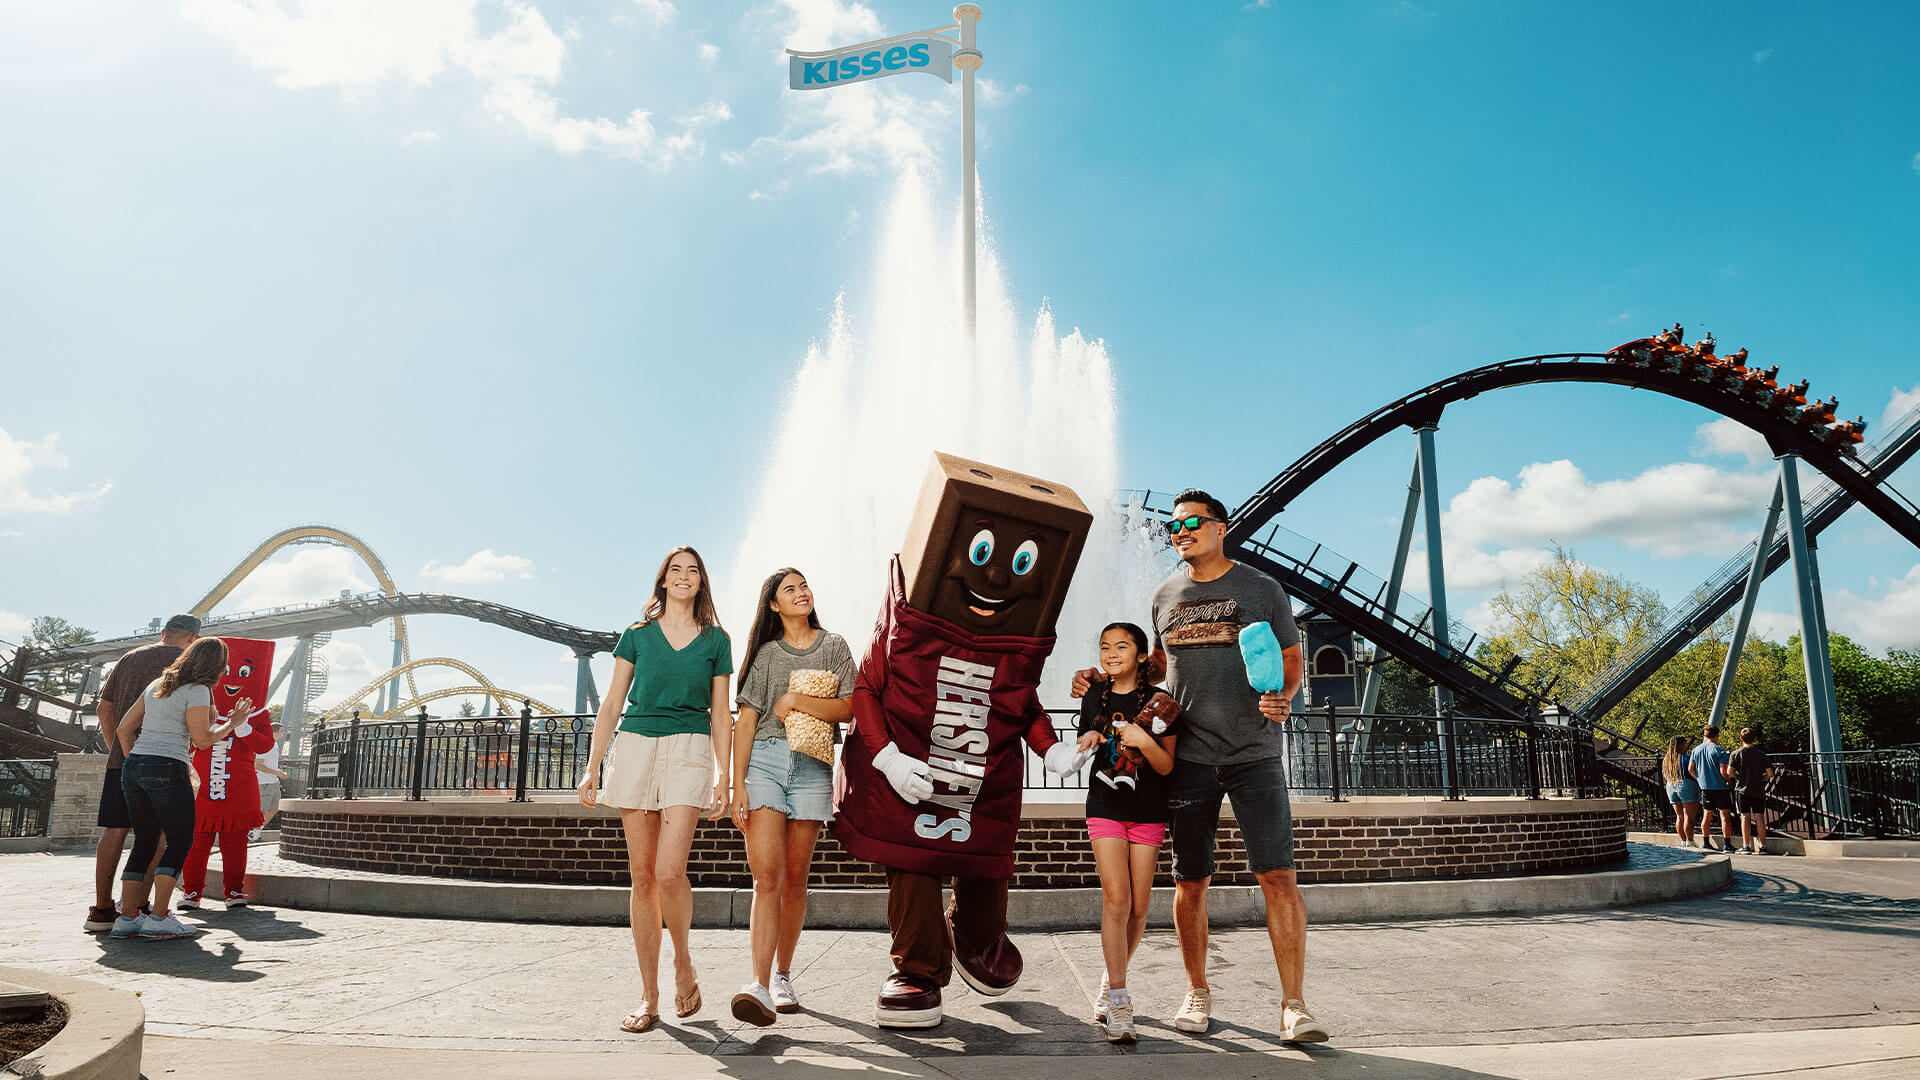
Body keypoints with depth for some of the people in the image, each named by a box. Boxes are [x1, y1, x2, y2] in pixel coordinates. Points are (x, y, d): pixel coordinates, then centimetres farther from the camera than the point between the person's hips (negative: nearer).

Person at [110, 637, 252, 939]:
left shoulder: (157, 685, 18)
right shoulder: (197, 691, -6)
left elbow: (125, 727, 19)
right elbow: (202, 739, -8)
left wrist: (134, 762, 23)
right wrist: (232, 723, 6)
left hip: (133, 767, 8)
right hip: (167, 769, -8)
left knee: (144, 842, 12)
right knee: (180, 840, 0)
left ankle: (127, 917, 8)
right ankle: (159, 918, -6)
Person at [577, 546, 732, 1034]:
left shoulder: (715, 640, 10)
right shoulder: (637, 634, 12)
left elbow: (721, 714, 9)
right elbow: (611, 705, 11)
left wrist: (723, 777, 1)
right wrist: (592, 769, 4)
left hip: (689, 749, -2)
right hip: (635, 744, 2)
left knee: (669, 871, -17)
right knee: (643, 876, 2)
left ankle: (684, 962, 10)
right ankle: (648, 997, 10)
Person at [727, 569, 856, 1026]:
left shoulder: (834, 646, 13)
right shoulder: (765, 652, 12)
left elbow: (847, 709, 2)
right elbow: (746, 721, 6)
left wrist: (795, 700, -7)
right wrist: (738, 786, -3)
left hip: (812, 765, 1)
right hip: (764, 760, -1)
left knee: (794, 880, 4)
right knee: (766, 877, -13)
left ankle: (783, 976, 17)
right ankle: (760, 986, -19)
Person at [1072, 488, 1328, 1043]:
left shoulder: (1261, 588, 3)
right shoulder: (1166, 596, 12)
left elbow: (1292, 658, 8)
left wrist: (1283, 696, -12)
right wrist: (1103, 678, 12)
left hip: (1254, 753, -3)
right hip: (1188, 756, 3)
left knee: (1278, 876, -9)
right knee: (1190, 882, 6)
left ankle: (1293, 1002, 2)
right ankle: (1197, 992, 23)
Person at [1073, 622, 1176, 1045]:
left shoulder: (1156, 700, -3)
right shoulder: (1094, 697, 6)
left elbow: (1167, 766, -6)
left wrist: (1145, 742, -24)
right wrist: (1087, 743, -4)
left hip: (1148, 812, 0)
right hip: (1105, 808, 1)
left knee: (1139, 907, 3)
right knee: (1116, 898, -13)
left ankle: (1112, 981, 26)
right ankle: (1119, 1002, -10)